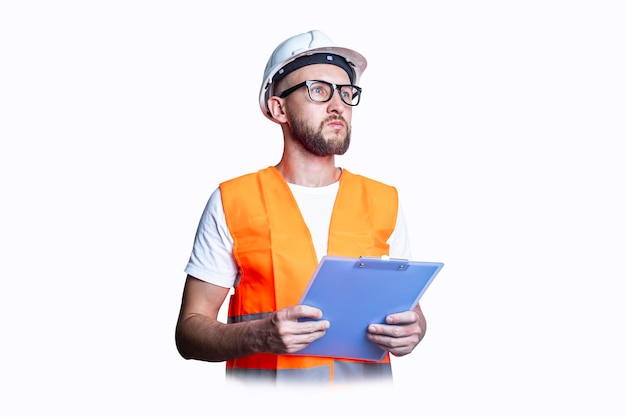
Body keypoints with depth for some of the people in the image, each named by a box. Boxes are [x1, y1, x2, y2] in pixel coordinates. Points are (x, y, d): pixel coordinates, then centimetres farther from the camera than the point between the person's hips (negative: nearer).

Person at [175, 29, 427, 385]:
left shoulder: (384, 203, 11)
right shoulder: (232, 202, 2)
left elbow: (409, 304, 17)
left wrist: (412, 330, -4)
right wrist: (260, 336, -17)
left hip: (366, 378, 2)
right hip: (265, 377, -2)